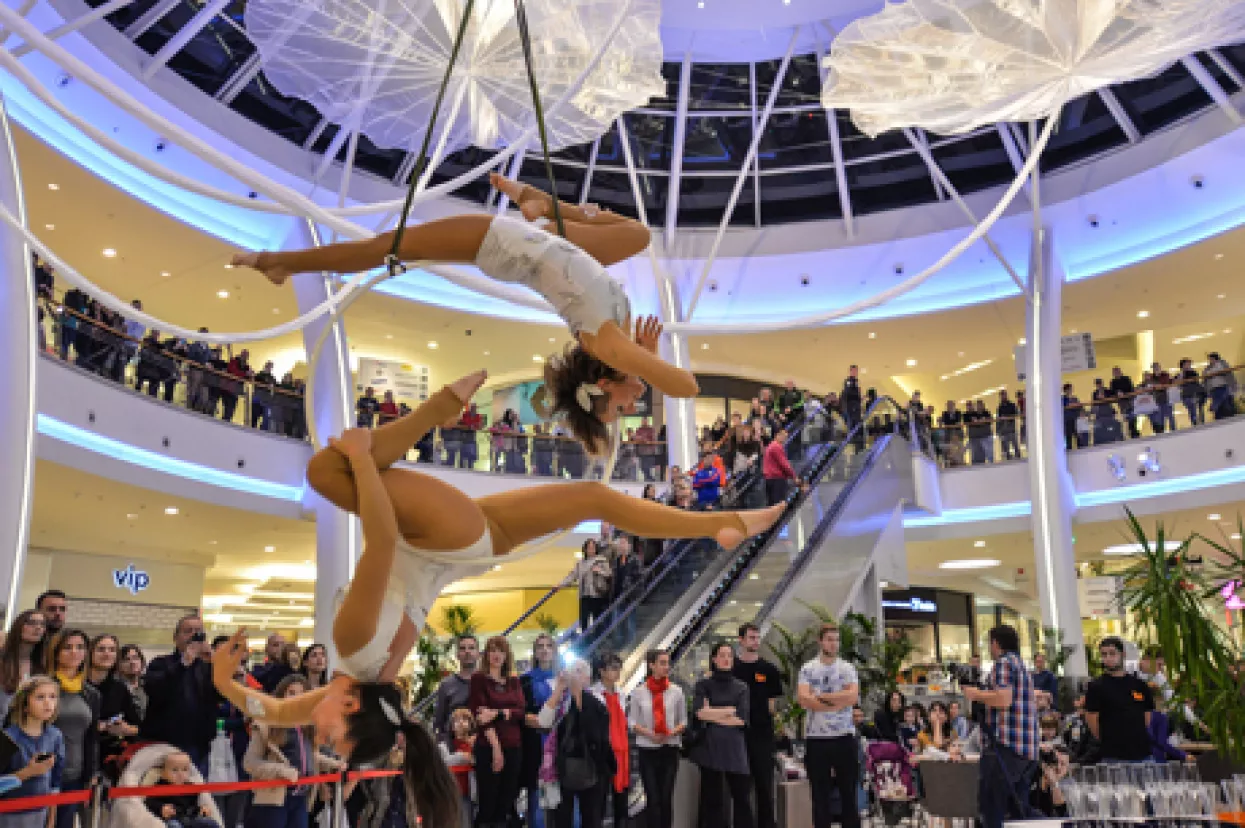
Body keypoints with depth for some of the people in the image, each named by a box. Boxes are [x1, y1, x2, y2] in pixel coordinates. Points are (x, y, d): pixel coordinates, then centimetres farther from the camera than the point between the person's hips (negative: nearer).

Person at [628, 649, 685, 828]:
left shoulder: (676, 691, -1)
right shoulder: (638, 692, -3)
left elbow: (683, 720, 5)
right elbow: (632, 720, 0)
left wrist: (674, 732, -14)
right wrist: (648, 733, -16)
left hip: (670, 749, 1)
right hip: (647, 749, -1)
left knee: (667, 796, 6)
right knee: (652, 797, -1)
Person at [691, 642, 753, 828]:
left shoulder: (741, 687, 10)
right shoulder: (703, 685, 5)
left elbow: (742, 719, -3)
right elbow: (700, 712, -13)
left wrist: (713, 714, -6)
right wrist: (729, 710, -7)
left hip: (735, 748, 2)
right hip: (710, 747, -1)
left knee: (742, 798, 1)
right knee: (713, 800, 3)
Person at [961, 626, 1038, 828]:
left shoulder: (1004, 662, -7)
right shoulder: (1022, 665, 21)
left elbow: (1003, 700, -20)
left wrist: (976, 694, -6)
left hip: (1007, 744, -9)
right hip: (1028, 749, 9)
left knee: (991, 804, -6)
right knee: (1019, 810, 14)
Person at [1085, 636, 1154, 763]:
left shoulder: (1140, 685, 9)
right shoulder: (1096, 687, -4)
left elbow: (1148, 717, 15)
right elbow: (1091, 720, -3)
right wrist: (1108, 742, 3)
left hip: (1142, 753, 5)